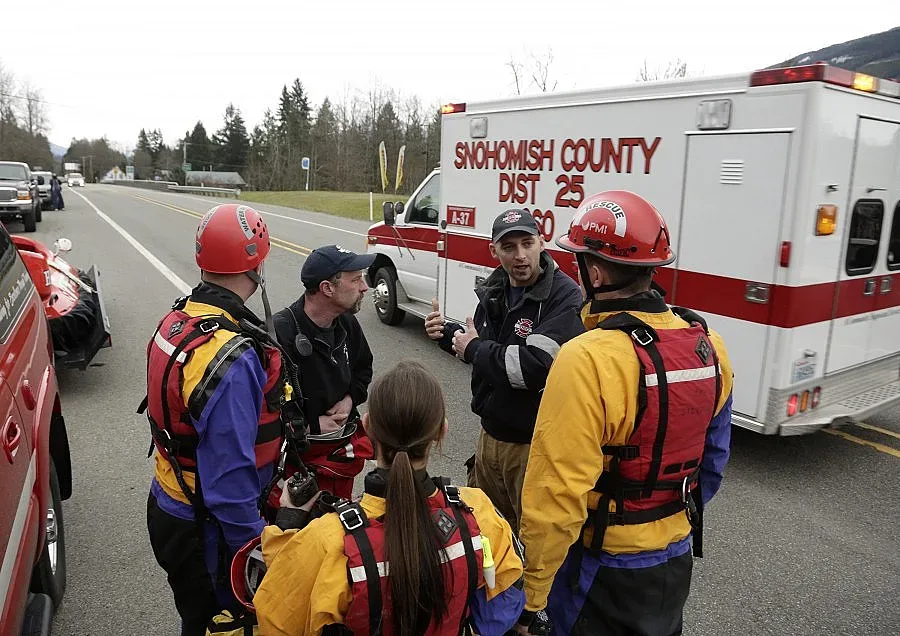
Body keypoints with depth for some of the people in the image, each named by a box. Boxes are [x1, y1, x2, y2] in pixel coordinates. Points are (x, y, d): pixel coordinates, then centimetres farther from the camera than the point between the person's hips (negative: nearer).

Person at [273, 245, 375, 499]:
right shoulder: (280, 333, -25)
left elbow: (363, 366, 17)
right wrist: (312, 424, -18)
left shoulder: (347, 323, 0)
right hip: (303, 450, -7)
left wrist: (350, 398, -1)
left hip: (347, 445, 7)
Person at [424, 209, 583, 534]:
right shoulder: (494, 291, 5)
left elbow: (536, 367, -32)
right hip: (491, 434, 8)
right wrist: (447, 333, -1)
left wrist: (474, 348, -17)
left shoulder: (564, 296, -20)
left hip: (534, 446, -7)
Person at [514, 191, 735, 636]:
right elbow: (712, 462, 6)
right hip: (676, 560, 6)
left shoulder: (587, 361, -29)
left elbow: (557, 498, -27)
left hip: (602, 570, -6)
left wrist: (530, 596, -15)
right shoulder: (709, 346, -6)